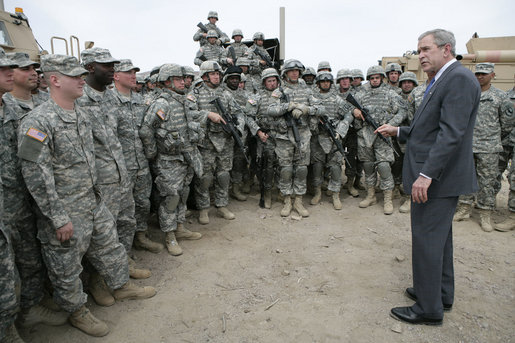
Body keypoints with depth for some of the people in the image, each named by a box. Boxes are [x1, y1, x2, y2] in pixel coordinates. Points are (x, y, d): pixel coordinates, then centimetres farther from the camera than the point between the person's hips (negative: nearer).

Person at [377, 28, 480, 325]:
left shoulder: (459, 78, -15)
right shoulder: (443, 81, 17)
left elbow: (451, 132, -25)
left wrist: (426, 174, -28)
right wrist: (399, 132, 13)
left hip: (439, 178, -11)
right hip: (437, 177, 11)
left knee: (427, 240, -2)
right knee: (439, 238, 19)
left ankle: (429, 309, 13)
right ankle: (442, 294, 36)